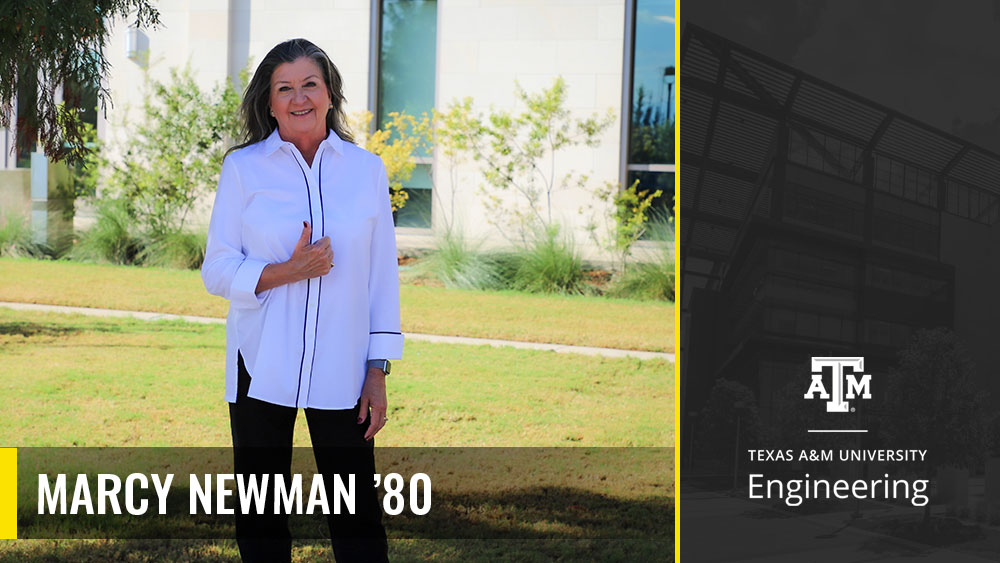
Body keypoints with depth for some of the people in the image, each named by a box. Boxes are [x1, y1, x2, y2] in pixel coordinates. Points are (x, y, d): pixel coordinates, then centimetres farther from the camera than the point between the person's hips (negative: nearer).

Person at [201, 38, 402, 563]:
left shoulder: (366, 169, 5)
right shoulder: (243, 168, 2)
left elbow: (382, 275, 6)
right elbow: (216, 269, 1)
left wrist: (378, 373, 2)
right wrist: (288, 272, -16)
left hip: (342, 371, 0)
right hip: (262, 370, 0)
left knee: (357, 516, 0)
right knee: (260, 516, 8)